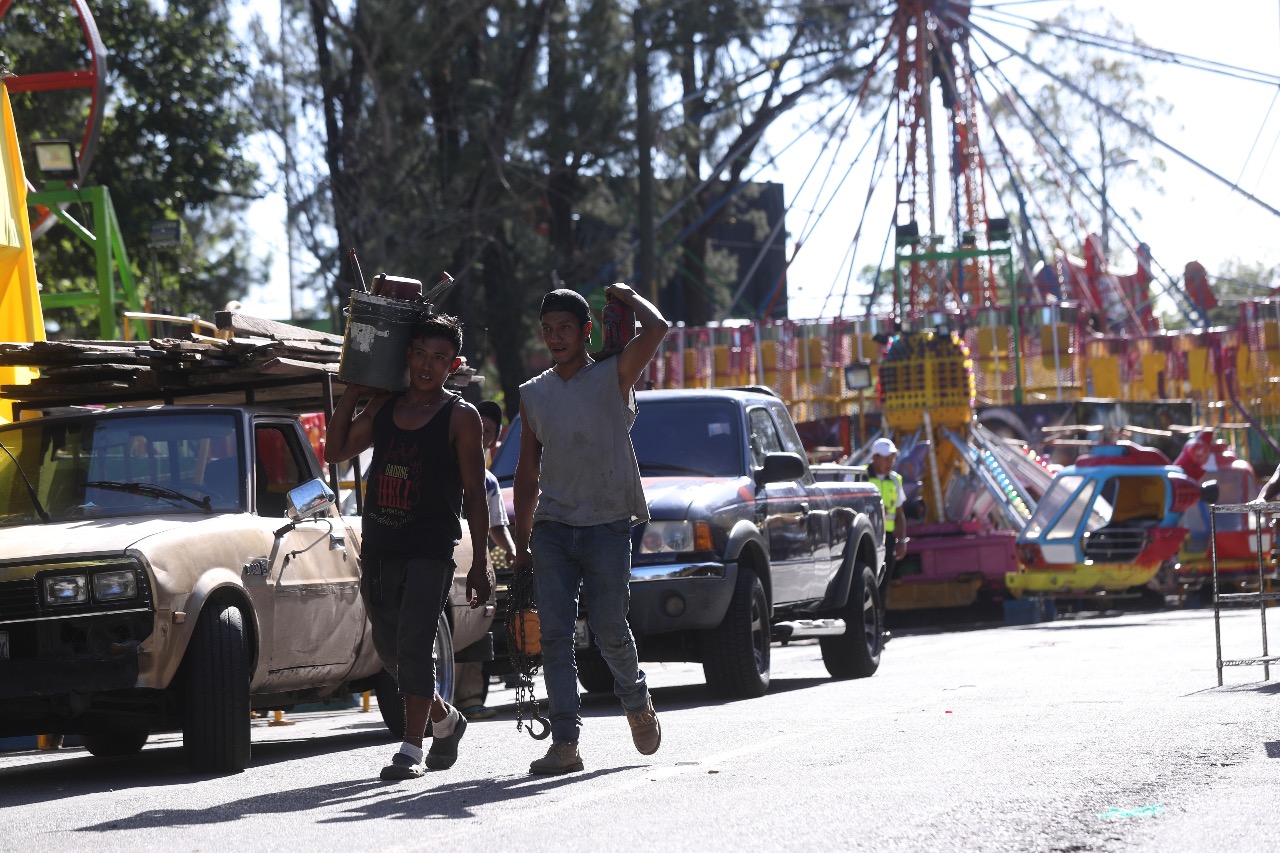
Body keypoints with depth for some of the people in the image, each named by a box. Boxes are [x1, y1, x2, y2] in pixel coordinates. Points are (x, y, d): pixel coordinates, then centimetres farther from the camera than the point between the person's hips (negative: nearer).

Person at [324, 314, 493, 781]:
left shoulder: (461, 417, -3)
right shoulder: (383, 406, 11)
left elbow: (475, 494, -4)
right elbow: (336, 451, 17)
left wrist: (480, 563, -9)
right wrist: (352, 393, 9)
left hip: (430, 550, -6)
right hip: (378, 549, 6)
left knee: (414, 645, -16)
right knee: (391, 650, 12)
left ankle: (411, 749, -16)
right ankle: (445, 720, 34)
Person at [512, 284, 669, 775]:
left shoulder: (613, 377, -1)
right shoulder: (533, 394, 12)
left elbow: (655, 330, -19)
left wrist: (628, 298, 1)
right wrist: (521, 544, 12)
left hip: (607, 526, -3)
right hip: (552, 527, 3)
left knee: (609, 630, -3)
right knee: (555, 633, -6)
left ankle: (637, 702, 27)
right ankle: (565, 742, -6)